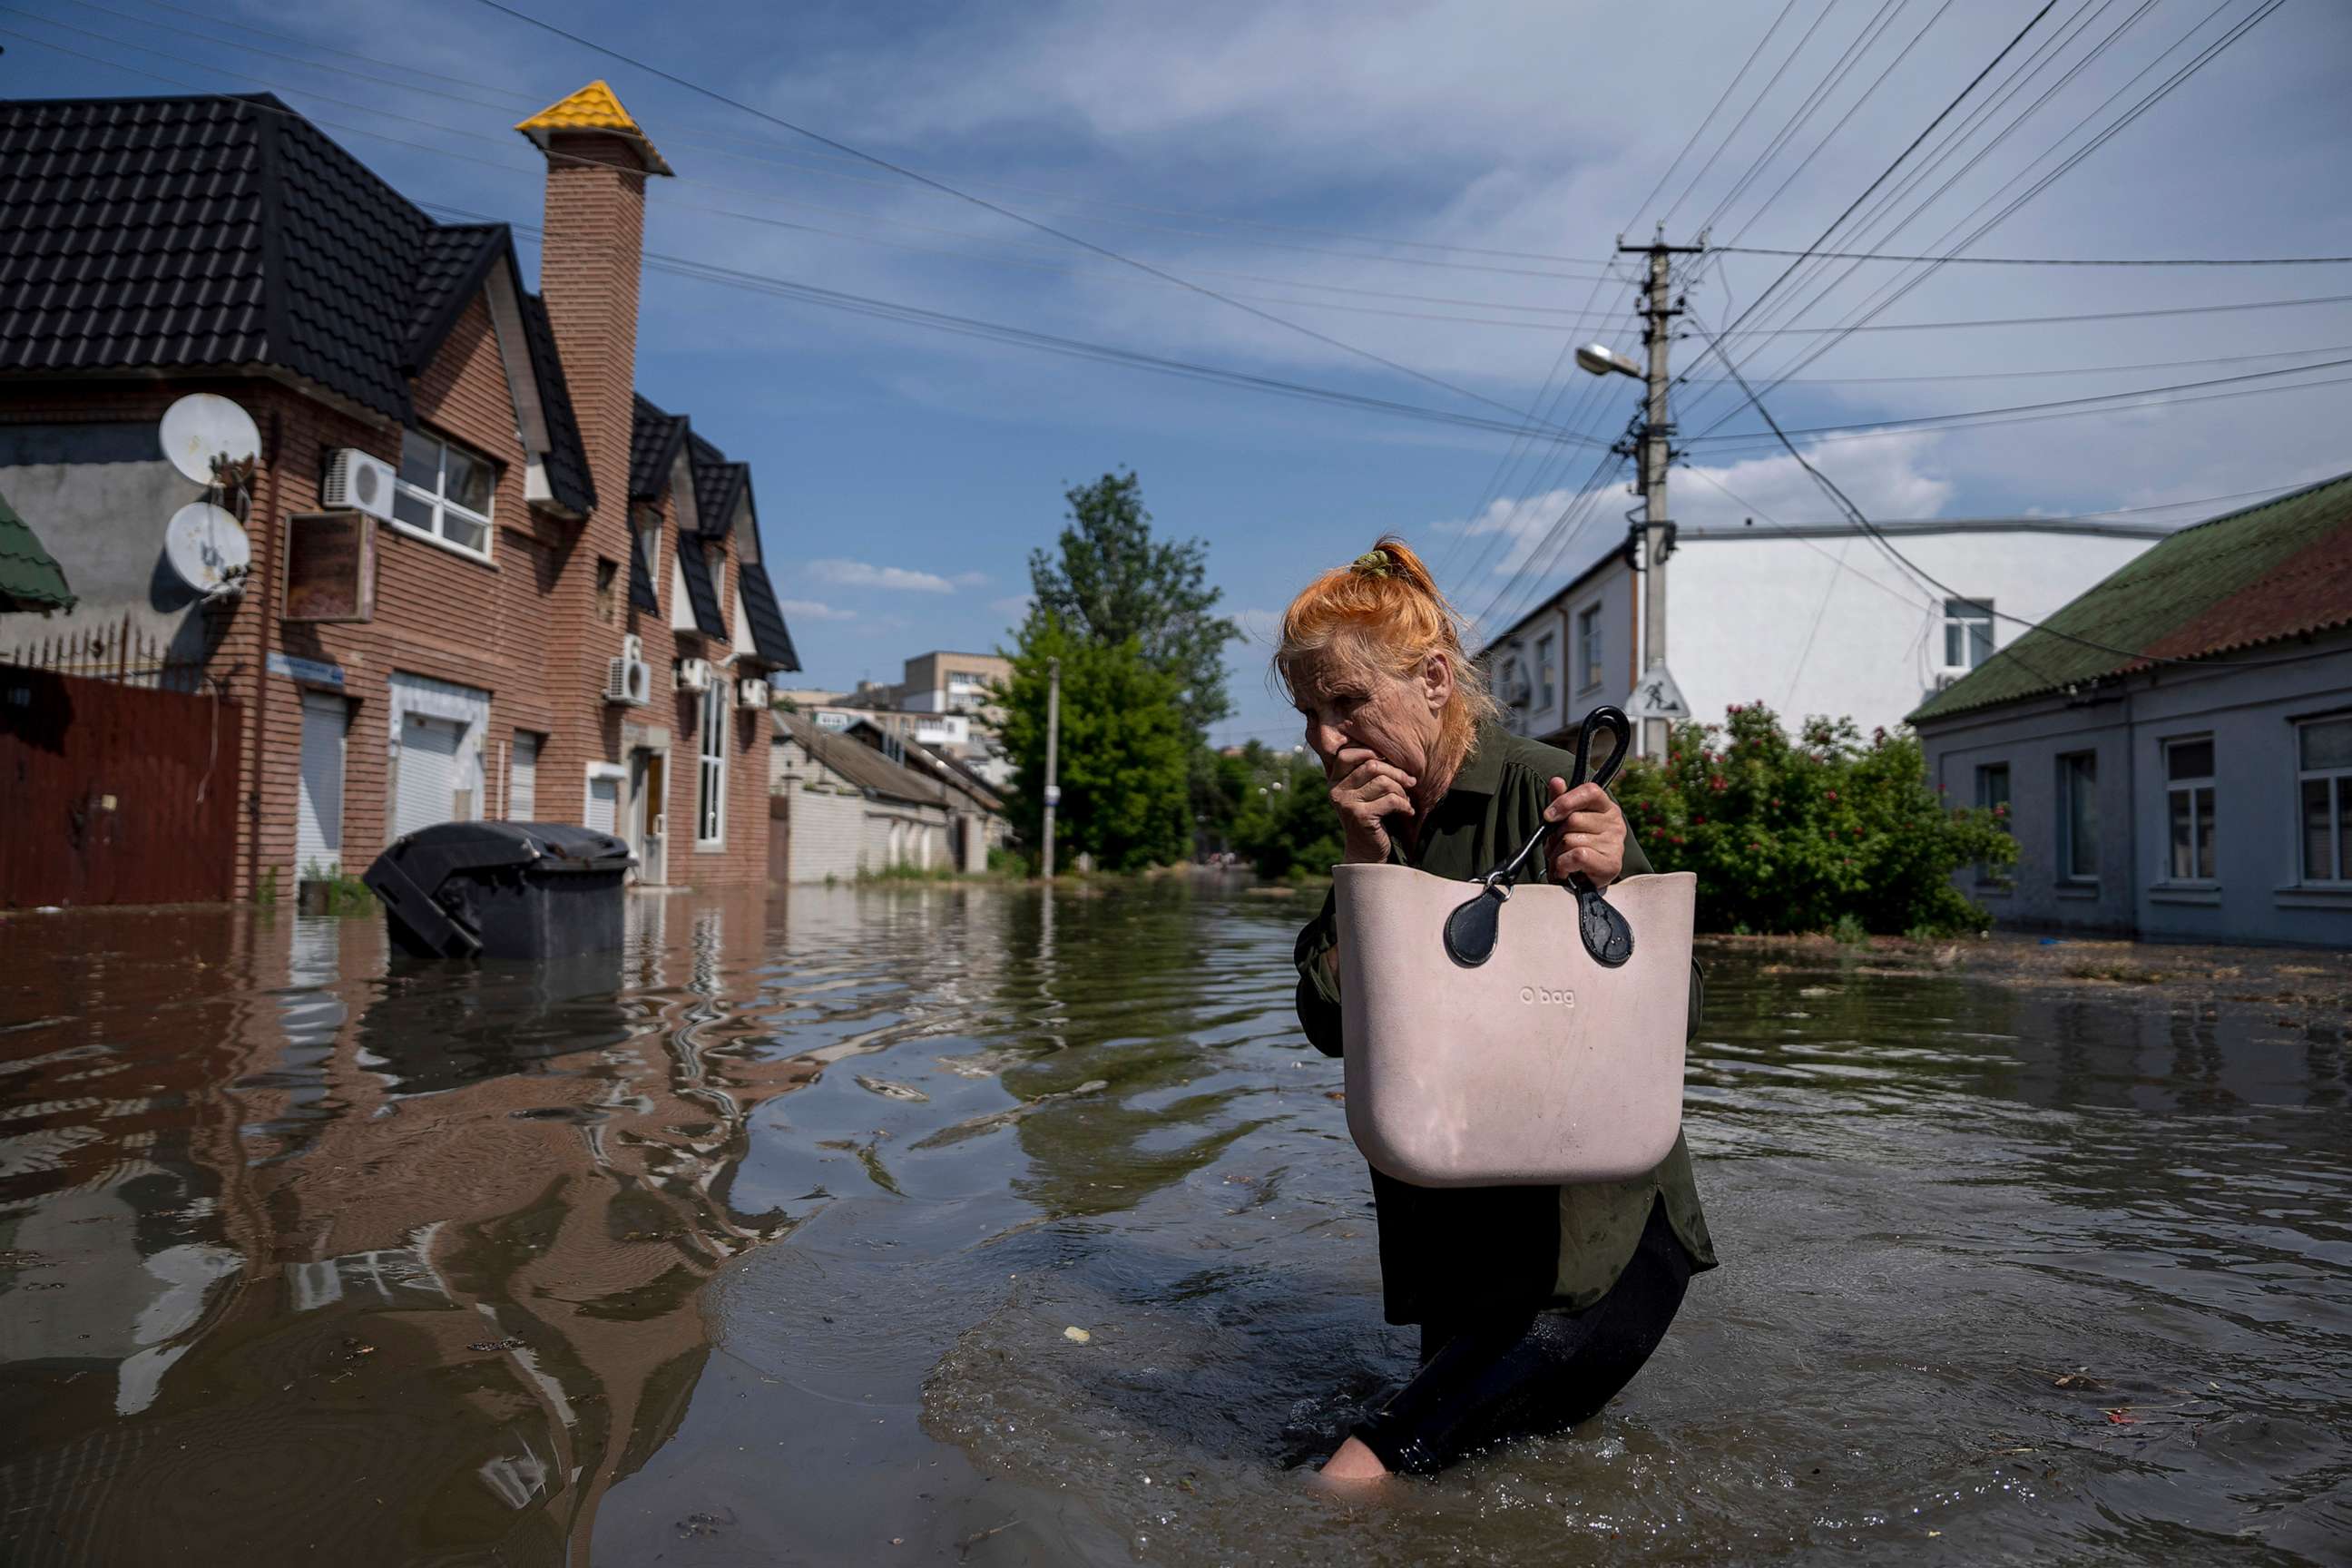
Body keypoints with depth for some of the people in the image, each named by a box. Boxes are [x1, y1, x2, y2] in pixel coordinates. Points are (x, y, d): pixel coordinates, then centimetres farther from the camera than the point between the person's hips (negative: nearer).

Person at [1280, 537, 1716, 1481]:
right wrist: (1365, 867, -15)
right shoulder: (1371, 820, 2)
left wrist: (1608, 888, -34)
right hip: (1457, 1212, 5)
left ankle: (1375, 1457, -8)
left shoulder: (1541, 791, -16)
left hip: (1598, 1207, -5)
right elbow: (1330, 1027, -4)